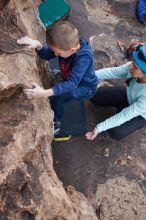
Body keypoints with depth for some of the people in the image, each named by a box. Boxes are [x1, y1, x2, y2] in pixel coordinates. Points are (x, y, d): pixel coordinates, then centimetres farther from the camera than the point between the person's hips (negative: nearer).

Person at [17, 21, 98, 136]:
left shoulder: (84, 57, -39)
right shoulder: (67, 44, -20)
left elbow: (72, 84, -46)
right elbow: (47, 55, -9)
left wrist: (45, 93, -56)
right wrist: (38, 45, -31)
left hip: (86, 88, -7)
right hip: (72, 80, 7)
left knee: (59, 95, -28)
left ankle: (57, 122, -5)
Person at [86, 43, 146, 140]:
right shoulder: (135, 66, -31)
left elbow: (126, 115, -36)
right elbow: (113, 72, -19)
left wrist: (100, 128, -33)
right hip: (128, 95, 5)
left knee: (116, 132, -21)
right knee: (95, 96, -5)